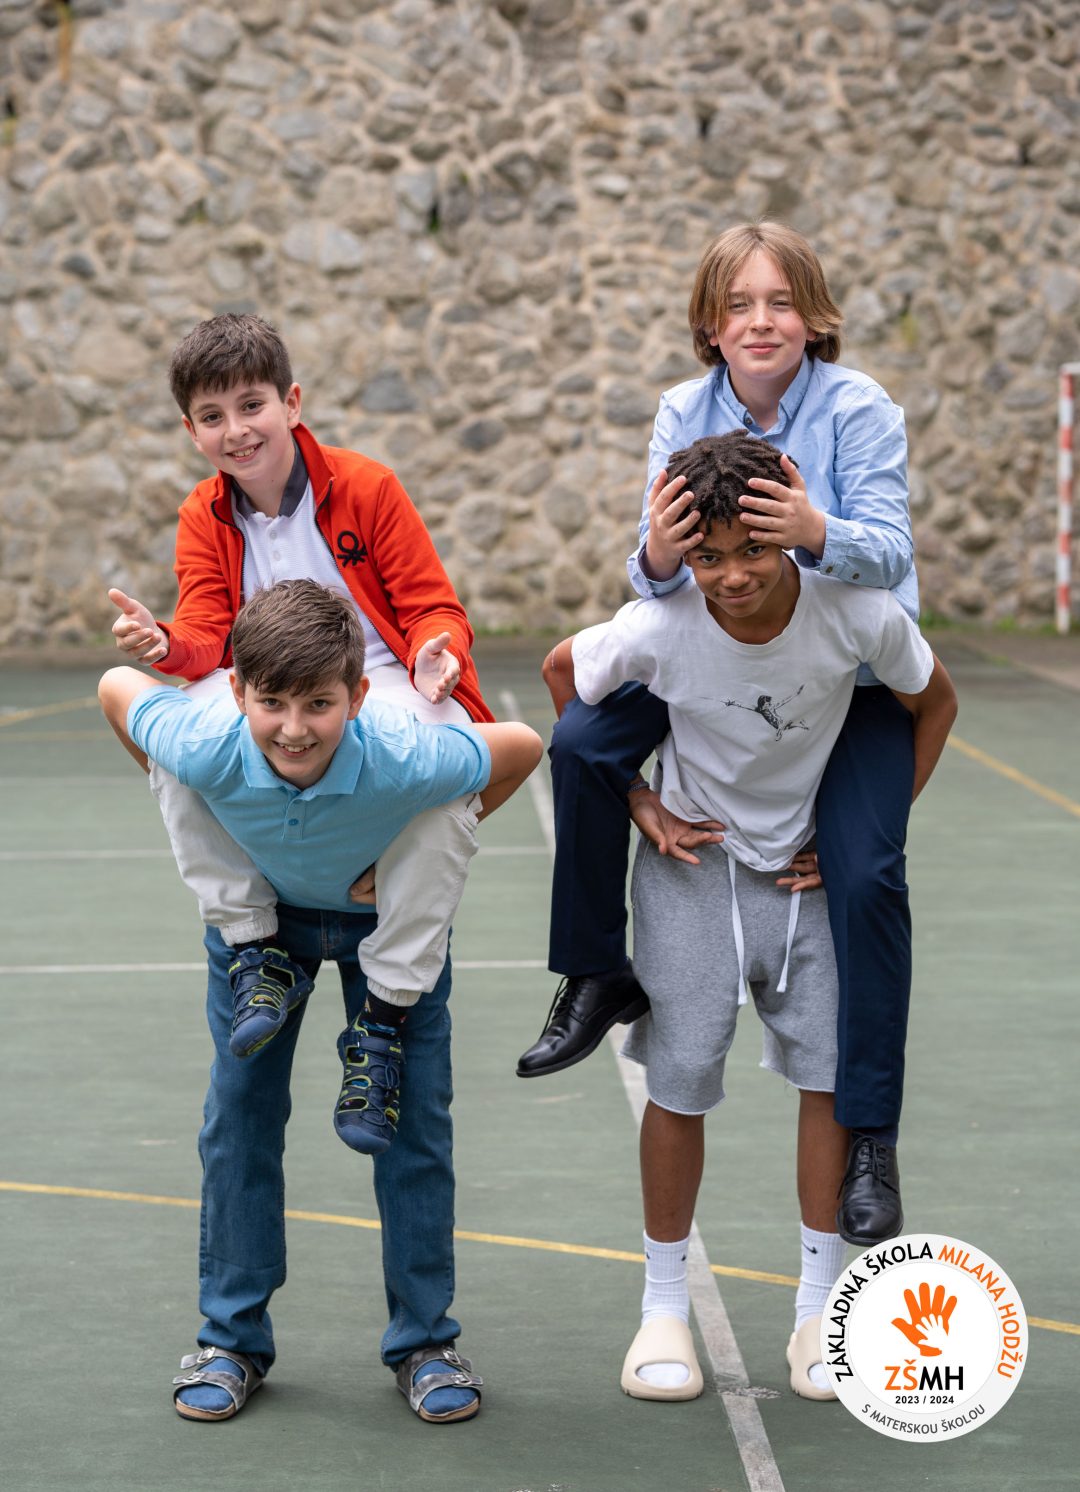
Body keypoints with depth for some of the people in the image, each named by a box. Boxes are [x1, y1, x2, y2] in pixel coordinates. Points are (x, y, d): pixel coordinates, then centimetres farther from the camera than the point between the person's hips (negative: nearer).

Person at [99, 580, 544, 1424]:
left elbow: (523, 747, -23)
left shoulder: (405, 760, -42)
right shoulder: (207, 751, -38)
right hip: (260, 910, 1)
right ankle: (231, 1338, 15)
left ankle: (424, 1340, 12)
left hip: (392, 917, -1)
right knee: (240, 1109, 1)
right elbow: (118, 685, -17)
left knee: (414, 1115, -2)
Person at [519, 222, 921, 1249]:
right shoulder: (684, 415, -7)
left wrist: (815, 533, -48)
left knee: (865, 876, -17)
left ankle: (870, 1141, -6)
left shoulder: (860, 410, -16)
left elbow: (888, 551, -26)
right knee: (584, 740, -18)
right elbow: (662, 577, -12)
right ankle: (599, 976, 1)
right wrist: (659, 558, -38)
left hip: (853, 673, -3)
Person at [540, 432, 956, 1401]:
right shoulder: (656, 631, -24)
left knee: (834, 1069, -2)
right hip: (694, 860, -1)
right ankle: (664, 1306, 13)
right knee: (680, 1079, -2)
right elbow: (562, 674, -2)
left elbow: (935, 704, -2)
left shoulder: (859, 614, -23)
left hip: (815, 865, 1)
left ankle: (820, 1308, 11)